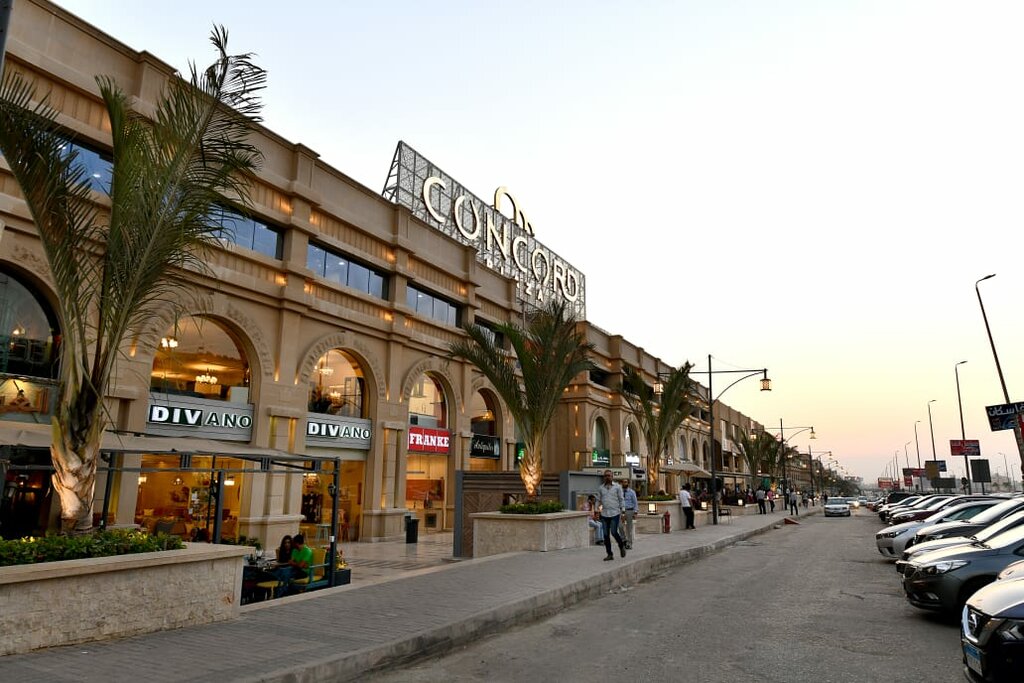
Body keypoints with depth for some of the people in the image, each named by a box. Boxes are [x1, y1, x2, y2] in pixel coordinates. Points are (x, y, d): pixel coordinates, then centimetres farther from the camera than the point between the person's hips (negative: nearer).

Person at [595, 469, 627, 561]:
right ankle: (609, 554, 11)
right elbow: (598, 500, 14)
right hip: (604, 514, 3)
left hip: (615, 513, -3)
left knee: (614, 533, -9)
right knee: (606, 535, 3)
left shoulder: (617, 487, 2)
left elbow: (621, 499, 3)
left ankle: (622, 546, 19)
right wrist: (599, 506, -4)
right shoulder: (600, 488, 8)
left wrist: (622, 512, -2)